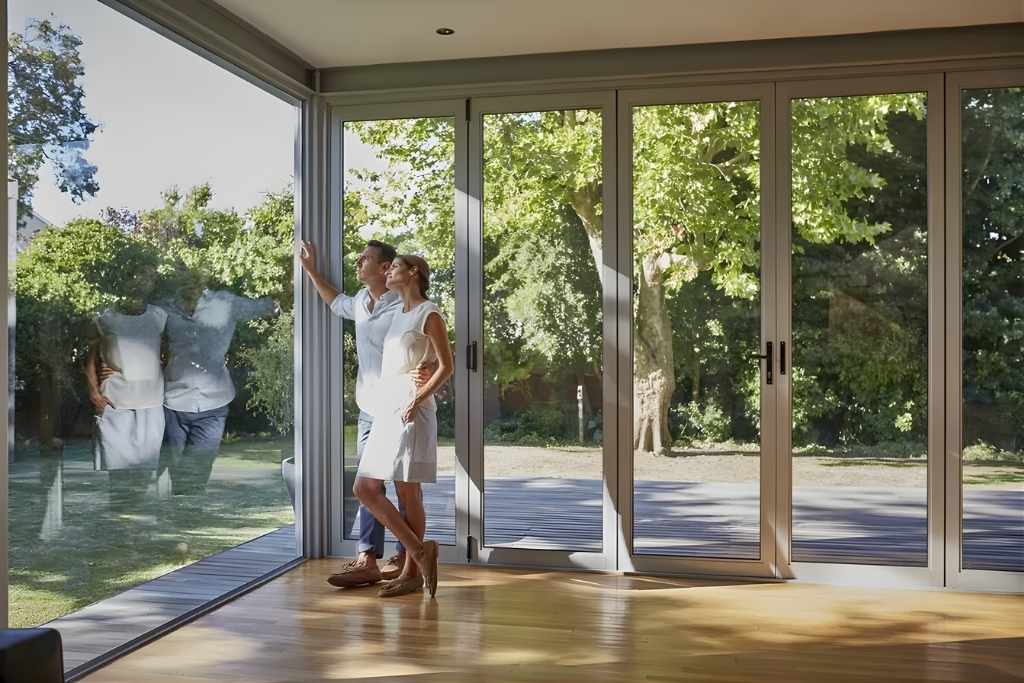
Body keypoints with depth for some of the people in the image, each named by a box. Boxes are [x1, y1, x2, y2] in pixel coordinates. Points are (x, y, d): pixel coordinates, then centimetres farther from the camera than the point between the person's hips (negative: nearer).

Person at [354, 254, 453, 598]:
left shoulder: (429, 314, -3)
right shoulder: (397, 315, 20)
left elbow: (446, 366, -8)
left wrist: (418, 398, -18)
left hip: (410, 413, -8)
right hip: (384, 410, 8)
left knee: (408, 494, -5)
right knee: (364, 488, 2)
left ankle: (412, 573, 6)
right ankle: (420, 552, 7)